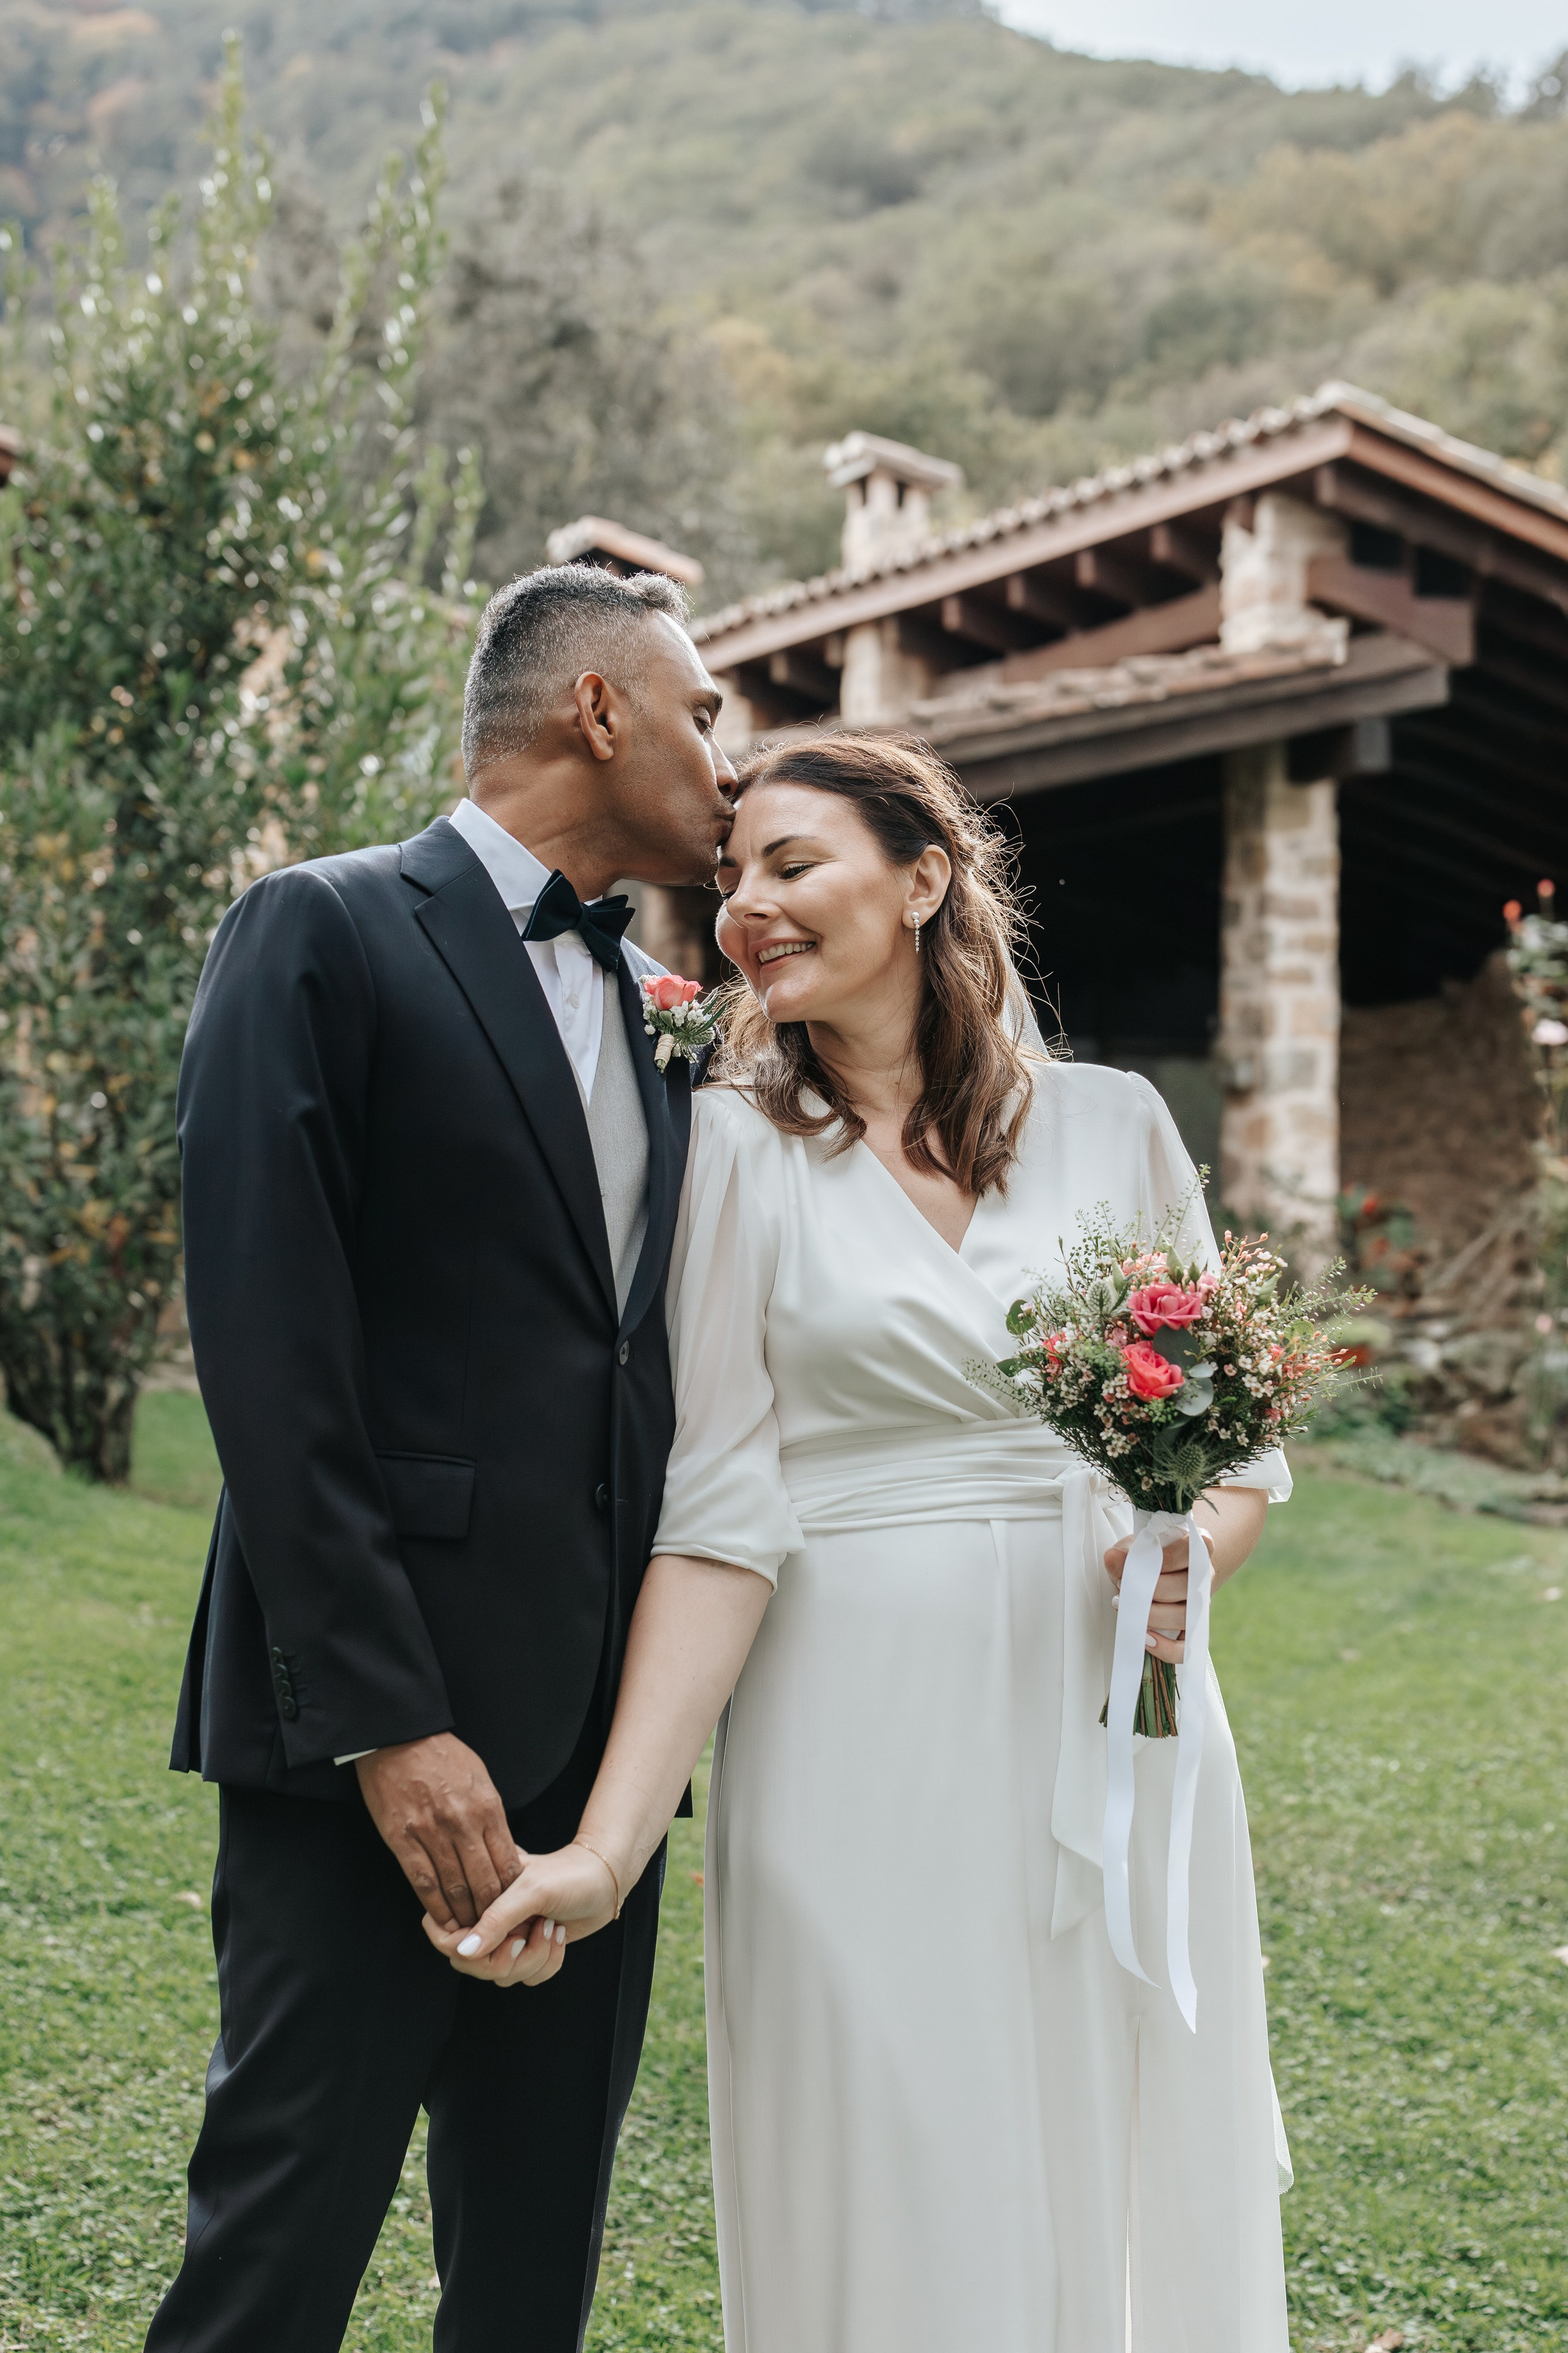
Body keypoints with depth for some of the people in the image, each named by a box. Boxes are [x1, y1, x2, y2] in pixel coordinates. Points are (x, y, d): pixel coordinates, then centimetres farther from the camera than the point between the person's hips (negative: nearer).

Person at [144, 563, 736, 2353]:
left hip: (595, 1733, 7)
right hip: (372, 1735, -6)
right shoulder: (323, 938, -6)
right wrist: (384, 1724, -17)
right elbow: (268, 1364, -14)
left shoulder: (659, 1010, 15)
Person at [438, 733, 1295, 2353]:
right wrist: (610, 1839, -16)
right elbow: (719, 1513, -8)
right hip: (862, 1746, -2)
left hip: (1114, 1729, 3)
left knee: (1129, 2191, 13)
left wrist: (1198, 1560, -10)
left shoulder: (1114, 1124, 4)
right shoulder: (739, 1143, -2)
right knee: (892, 2212, 5)